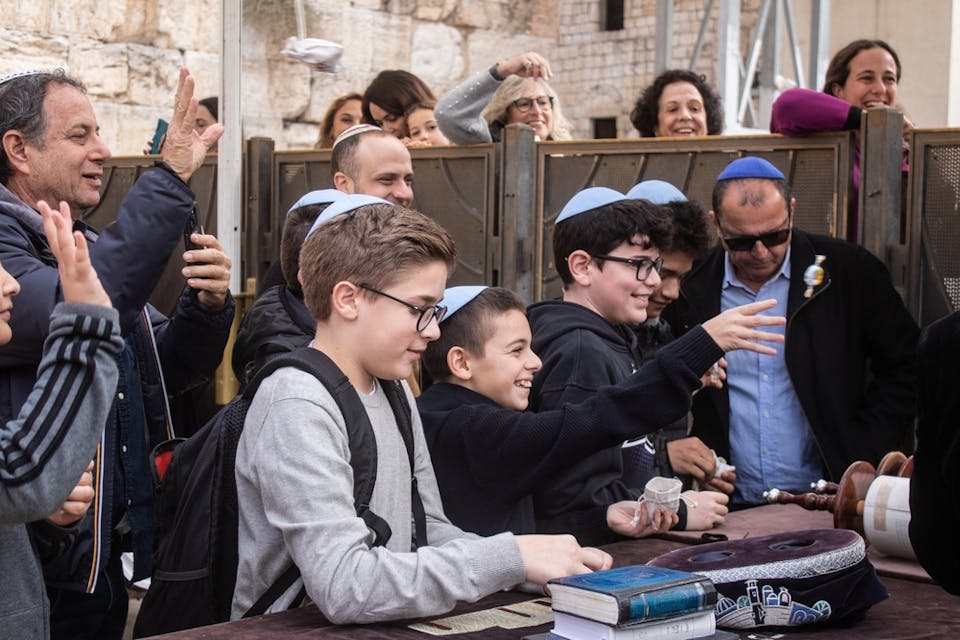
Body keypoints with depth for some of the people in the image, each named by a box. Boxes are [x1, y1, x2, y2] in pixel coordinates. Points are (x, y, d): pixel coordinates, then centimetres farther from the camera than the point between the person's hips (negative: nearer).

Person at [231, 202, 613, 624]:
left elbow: (427, 530, 11)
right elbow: (345, 588, -24)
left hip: (383, 624, 7)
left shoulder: (393, 389, 8)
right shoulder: (297, 407, -17)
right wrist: (512, 557, -23)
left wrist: (542, 565, -4)